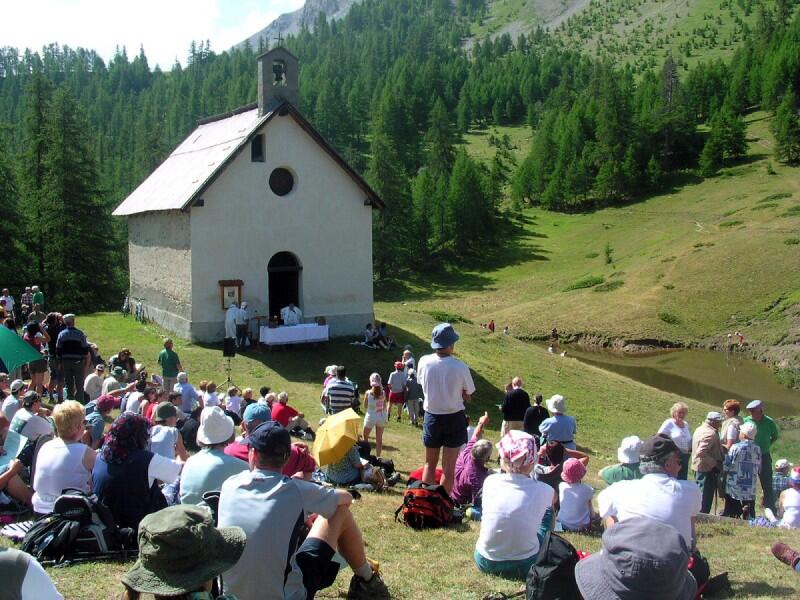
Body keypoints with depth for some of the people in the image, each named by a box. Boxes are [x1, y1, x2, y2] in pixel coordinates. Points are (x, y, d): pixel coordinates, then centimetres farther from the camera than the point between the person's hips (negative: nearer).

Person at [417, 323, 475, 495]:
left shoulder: (424, 362, -11)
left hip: (432, 417, 3)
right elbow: (468, 396, -8)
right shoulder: (459, 367, -18)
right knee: (449, 467, 7)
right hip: (454, 418, -2)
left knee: (430, 464, 18)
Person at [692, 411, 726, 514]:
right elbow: (701, 452, -30)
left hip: (699, 467, 10)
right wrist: (714, 464, -22)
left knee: (700, 493, 19)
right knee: (706, 496, -3)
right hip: (708, 469, -10)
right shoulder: (710, 433, -20)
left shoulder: (700, 429, 12)